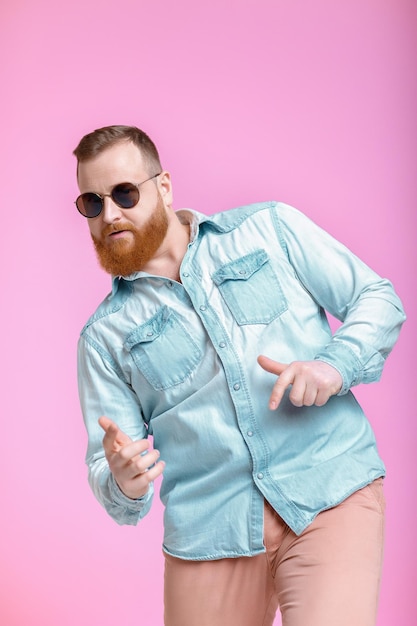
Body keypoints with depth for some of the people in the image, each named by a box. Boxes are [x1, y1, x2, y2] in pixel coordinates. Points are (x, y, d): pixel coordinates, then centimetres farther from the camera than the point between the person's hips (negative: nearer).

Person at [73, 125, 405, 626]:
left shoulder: (269, 227, 8)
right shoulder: (104, 336, 9)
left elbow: (378, 298, 8)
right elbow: (107, 472, 7)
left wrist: (334, 363, -11)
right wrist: (124, 484, -17)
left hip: (332, 492, -2)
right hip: (209, 531, 3)